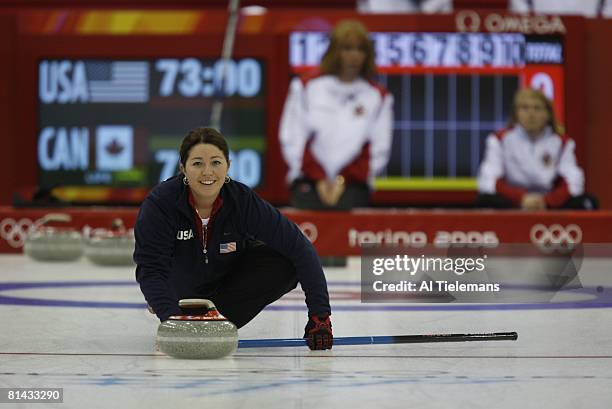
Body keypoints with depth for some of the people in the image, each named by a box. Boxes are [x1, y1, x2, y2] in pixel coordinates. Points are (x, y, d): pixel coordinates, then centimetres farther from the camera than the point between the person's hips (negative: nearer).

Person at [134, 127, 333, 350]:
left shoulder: (244, 201, -28)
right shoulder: (159, 203, -32)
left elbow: (300, 249, -28)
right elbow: (151, 269, -34)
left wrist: (319, 315, -35)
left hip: (227, 277, -1)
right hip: (182, 286, 1)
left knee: (284, 268, -23)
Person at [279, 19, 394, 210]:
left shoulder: (379, 98, 8)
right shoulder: (306, 88, 8)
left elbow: (379, 150, 4)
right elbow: (292, 139, 4)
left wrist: (343, 182, -7)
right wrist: (320, 180, -6)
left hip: (353, 186, 0)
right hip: (308, 185, 0)